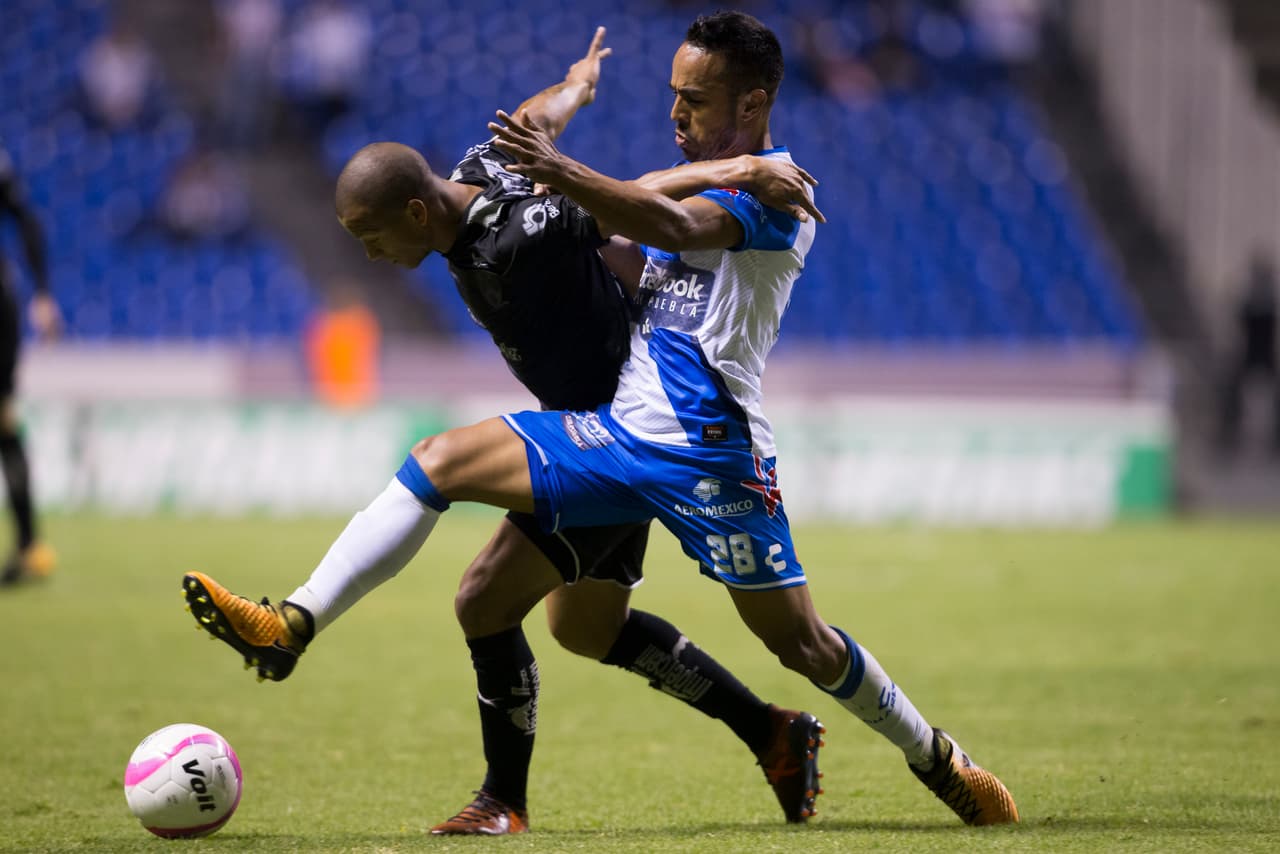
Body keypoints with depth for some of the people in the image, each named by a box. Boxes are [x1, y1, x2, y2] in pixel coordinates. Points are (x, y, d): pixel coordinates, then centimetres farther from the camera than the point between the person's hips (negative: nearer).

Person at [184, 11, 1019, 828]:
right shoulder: (694, 185, 20)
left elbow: (675, 227, -27)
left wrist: (561, 172, -38)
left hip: (708, 449, -8)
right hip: (617, 429, 8)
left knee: (801, 643, 0)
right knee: (440, 461, -8)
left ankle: (936, 755, 24)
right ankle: (294, 624, -15)